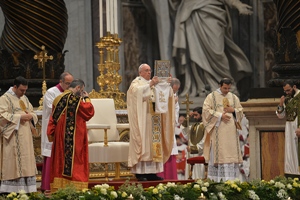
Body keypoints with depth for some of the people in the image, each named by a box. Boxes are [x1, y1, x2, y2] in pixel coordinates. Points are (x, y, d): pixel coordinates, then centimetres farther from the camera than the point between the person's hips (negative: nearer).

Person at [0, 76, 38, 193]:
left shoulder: (24, 98, 17)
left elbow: (32, 112, 21)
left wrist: (31, 116, -3)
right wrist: (20, 117, -19)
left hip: (25, 137, 7)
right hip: (13, 138, -7)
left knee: (25, 164, 5)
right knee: (13, 164, -9)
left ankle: (26, 189, 6)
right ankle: (11, 190, -8)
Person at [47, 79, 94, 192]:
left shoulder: (58, 99, 11)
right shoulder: (75, 99, -12)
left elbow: (53, 119, 10)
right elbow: (89, 112, -11)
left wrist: (52, 135, 10)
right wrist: (87, 98, 3)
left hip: (60, 137, 7)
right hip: (74, 138, -7)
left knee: (60, 163, 9)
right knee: (75, 163, -3)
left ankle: (58, 188, 9)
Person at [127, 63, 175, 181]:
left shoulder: (153, 84, 22)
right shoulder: (136, 83, 2)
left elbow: (166, 93, 14)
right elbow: (137, 91, -21)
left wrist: (167, 84, -3)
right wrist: (150, 84, -24)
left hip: (153, 118, 7)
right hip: (142, 119, -7)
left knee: (153, 142, 3)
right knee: (142, 142, -10)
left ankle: (151, 172, 4)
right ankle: (139, 172, -12)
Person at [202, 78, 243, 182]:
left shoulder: (234, 97, 15)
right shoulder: (211, 96, 3)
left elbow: (240, 111, 18)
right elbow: (206, 110, -5)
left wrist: (233, 110, -4)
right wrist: (220, 116, -14)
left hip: (231, 130, 4)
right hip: (217, 130, -4)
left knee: (232, 153, -1)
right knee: (217, 153, -8)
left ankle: (231, 179, 1)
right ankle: (216, 180, -7)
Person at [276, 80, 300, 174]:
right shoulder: (286, 99, 13)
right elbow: (280, 116, 15)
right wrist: (281, 105, -2)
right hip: (290, 128, 6)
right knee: (290, 151, 4)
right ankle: (292, 173, 6)